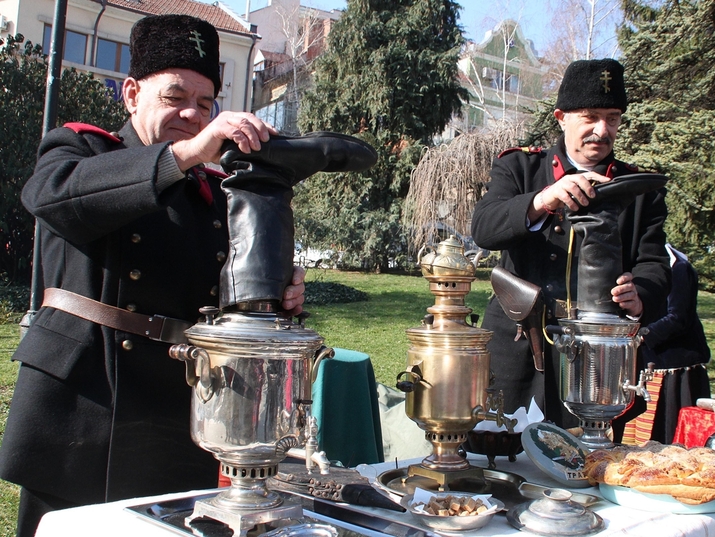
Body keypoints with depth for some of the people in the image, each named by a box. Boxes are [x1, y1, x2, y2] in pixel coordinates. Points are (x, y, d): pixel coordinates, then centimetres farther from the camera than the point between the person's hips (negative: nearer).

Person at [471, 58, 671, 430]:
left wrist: (639, 297, -23)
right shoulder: (518, 166, 7)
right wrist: (541, 201, -27)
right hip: (514, 344, 0)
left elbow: (654, 264, 1)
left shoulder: (640, 190, 10)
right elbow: (483, 229, -9)